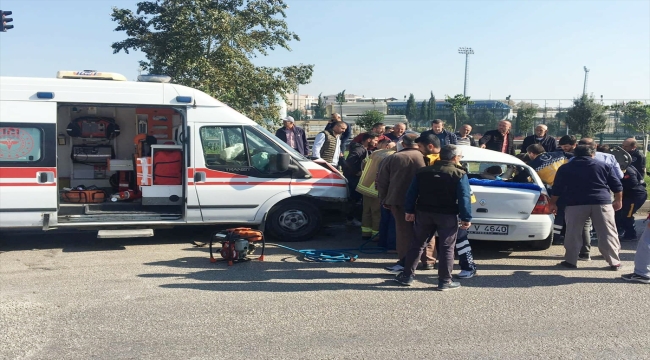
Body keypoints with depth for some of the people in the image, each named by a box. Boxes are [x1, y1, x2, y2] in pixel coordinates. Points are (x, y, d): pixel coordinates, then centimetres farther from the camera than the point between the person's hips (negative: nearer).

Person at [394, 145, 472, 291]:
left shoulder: (423, 172, 7)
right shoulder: (459, 174, -5)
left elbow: (412, 193, 7)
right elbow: (464, 198, -11)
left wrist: (409, 211, 11)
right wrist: (466, 218, -9)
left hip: (423, 213, 4)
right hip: (447, 215, -4)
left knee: (417, 244, 14)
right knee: (446, 248, 4)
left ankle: (407, 275, 18)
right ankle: (445, 281, 7)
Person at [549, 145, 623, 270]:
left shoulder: (565, 168, 11)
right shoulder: (603, 166, 13)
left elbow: (557, 188, 9)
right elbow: (617, 186, 13)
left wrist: (553, 203, 17)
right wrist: (618, 200, 23)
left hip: (576, 204, 0)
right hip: (602, 202, 1)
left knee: (573, 234, 8)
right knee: (608, 234, 7)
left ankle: (570, 261, 12)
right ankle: (614, 262, 10)